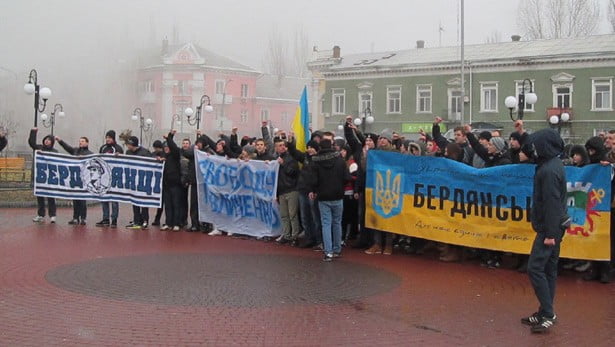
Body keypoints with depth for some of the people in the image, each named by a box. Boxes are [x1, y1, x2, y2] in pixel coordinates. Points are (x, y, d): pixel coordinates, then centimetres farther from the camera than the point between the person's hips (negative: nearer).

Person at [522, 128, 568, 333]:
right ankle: (544, 313, 20)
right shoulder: (553, 164, 10)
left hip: (549, 228, -10)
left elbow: (552, 203, -22)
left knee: (535, 268, -9)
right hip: (553, 227, 10)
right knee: (548, 269, 13)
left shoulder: (549, 170, -20)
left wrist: (550, 233, -21)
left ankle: (548, 314, -6)